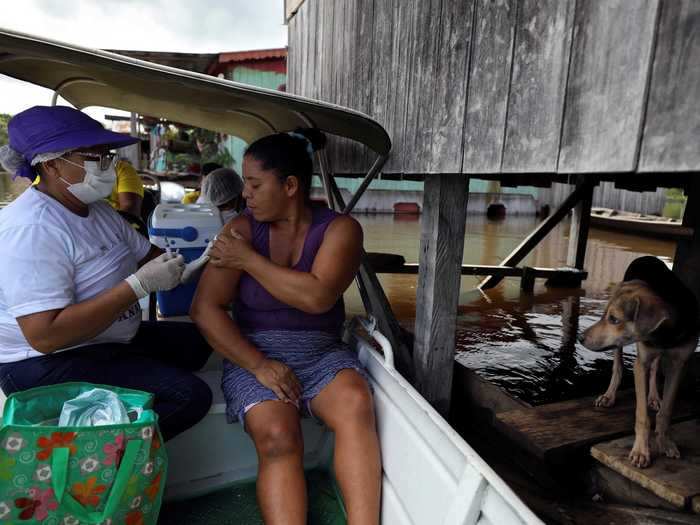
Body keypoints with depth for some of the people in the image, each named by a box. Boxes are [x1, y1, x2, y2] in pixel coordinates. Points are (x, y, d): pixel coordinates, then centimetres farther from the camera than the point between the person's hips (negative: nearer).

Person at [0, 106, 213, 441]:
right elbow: (44, 335, -31)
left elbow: (147, 255, 10)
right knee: (190, 396, -21)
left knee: (198, 341, 18)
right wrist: (140, 284, -30)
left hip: (108, 342, 10)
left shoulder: (97, 209, 6)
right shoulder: (31, 227, -23)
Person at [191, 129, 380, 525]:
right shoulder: (241, 229, -2)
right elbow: (205, 309, -8)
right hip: (255, 354, 0)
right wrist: (258, 365, -17)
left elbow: (317, 297, -21)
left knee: (356, 405, -29)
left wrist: (249, 259, -15)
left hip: (321, 353, 0)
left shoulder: (340, 228, -5)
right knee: (277, 436, -26)